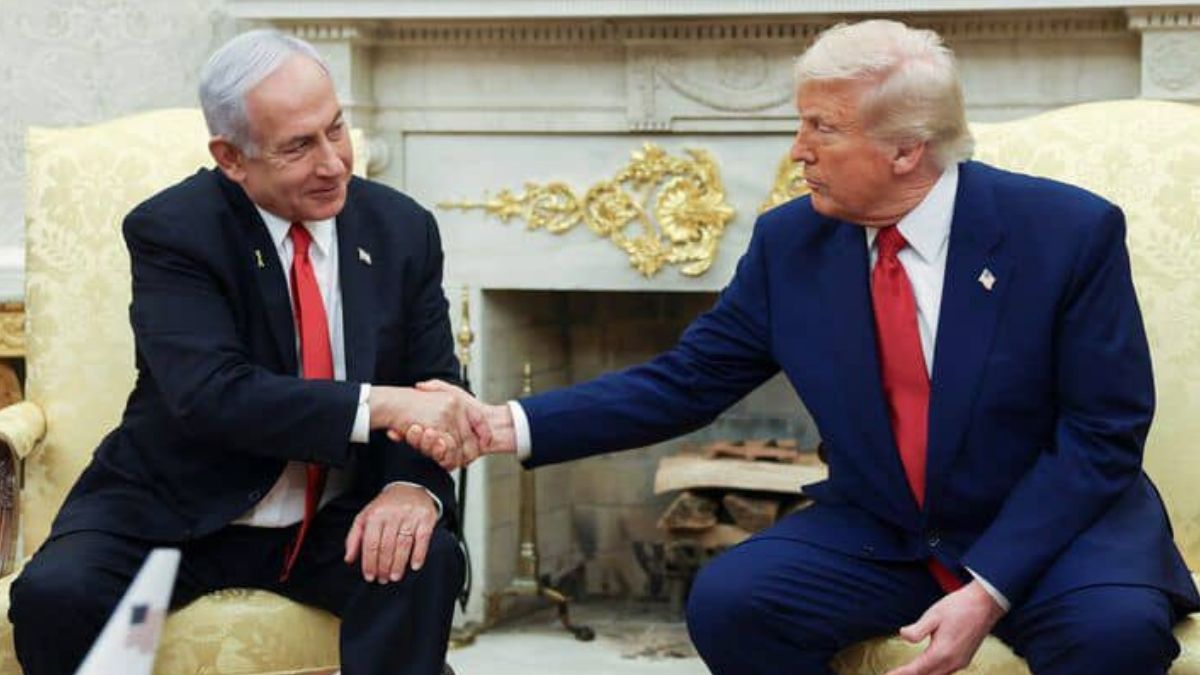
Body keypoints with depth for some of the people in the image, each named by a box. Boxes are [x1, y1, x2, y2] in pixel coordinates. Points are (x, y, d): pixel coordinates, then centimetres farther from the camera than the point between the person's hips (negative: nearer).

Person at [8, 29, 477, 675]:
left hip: (339, 521, 2)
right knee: (54, 594, -28)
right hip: (173, 516, -2)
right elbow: (210, 395, -26)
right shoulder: (168, 231, -13)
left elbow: (436, 385, 0)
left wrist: (416, 484, -23)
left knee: (428, 561, -29)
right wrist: (379, 405, -36)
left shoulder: (403, 229, -1)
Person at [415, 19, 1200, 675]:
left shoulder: (1070, 231, -15)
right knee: (728, 601, -21)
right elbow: (683, 383, 0)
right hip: (877, 533, 4)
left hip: (1057, 526, -3)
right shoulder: (791, 242, -4)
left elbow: (1103, 433, -14)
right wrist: (508, 425, -13)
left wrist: (988, 588, -24)